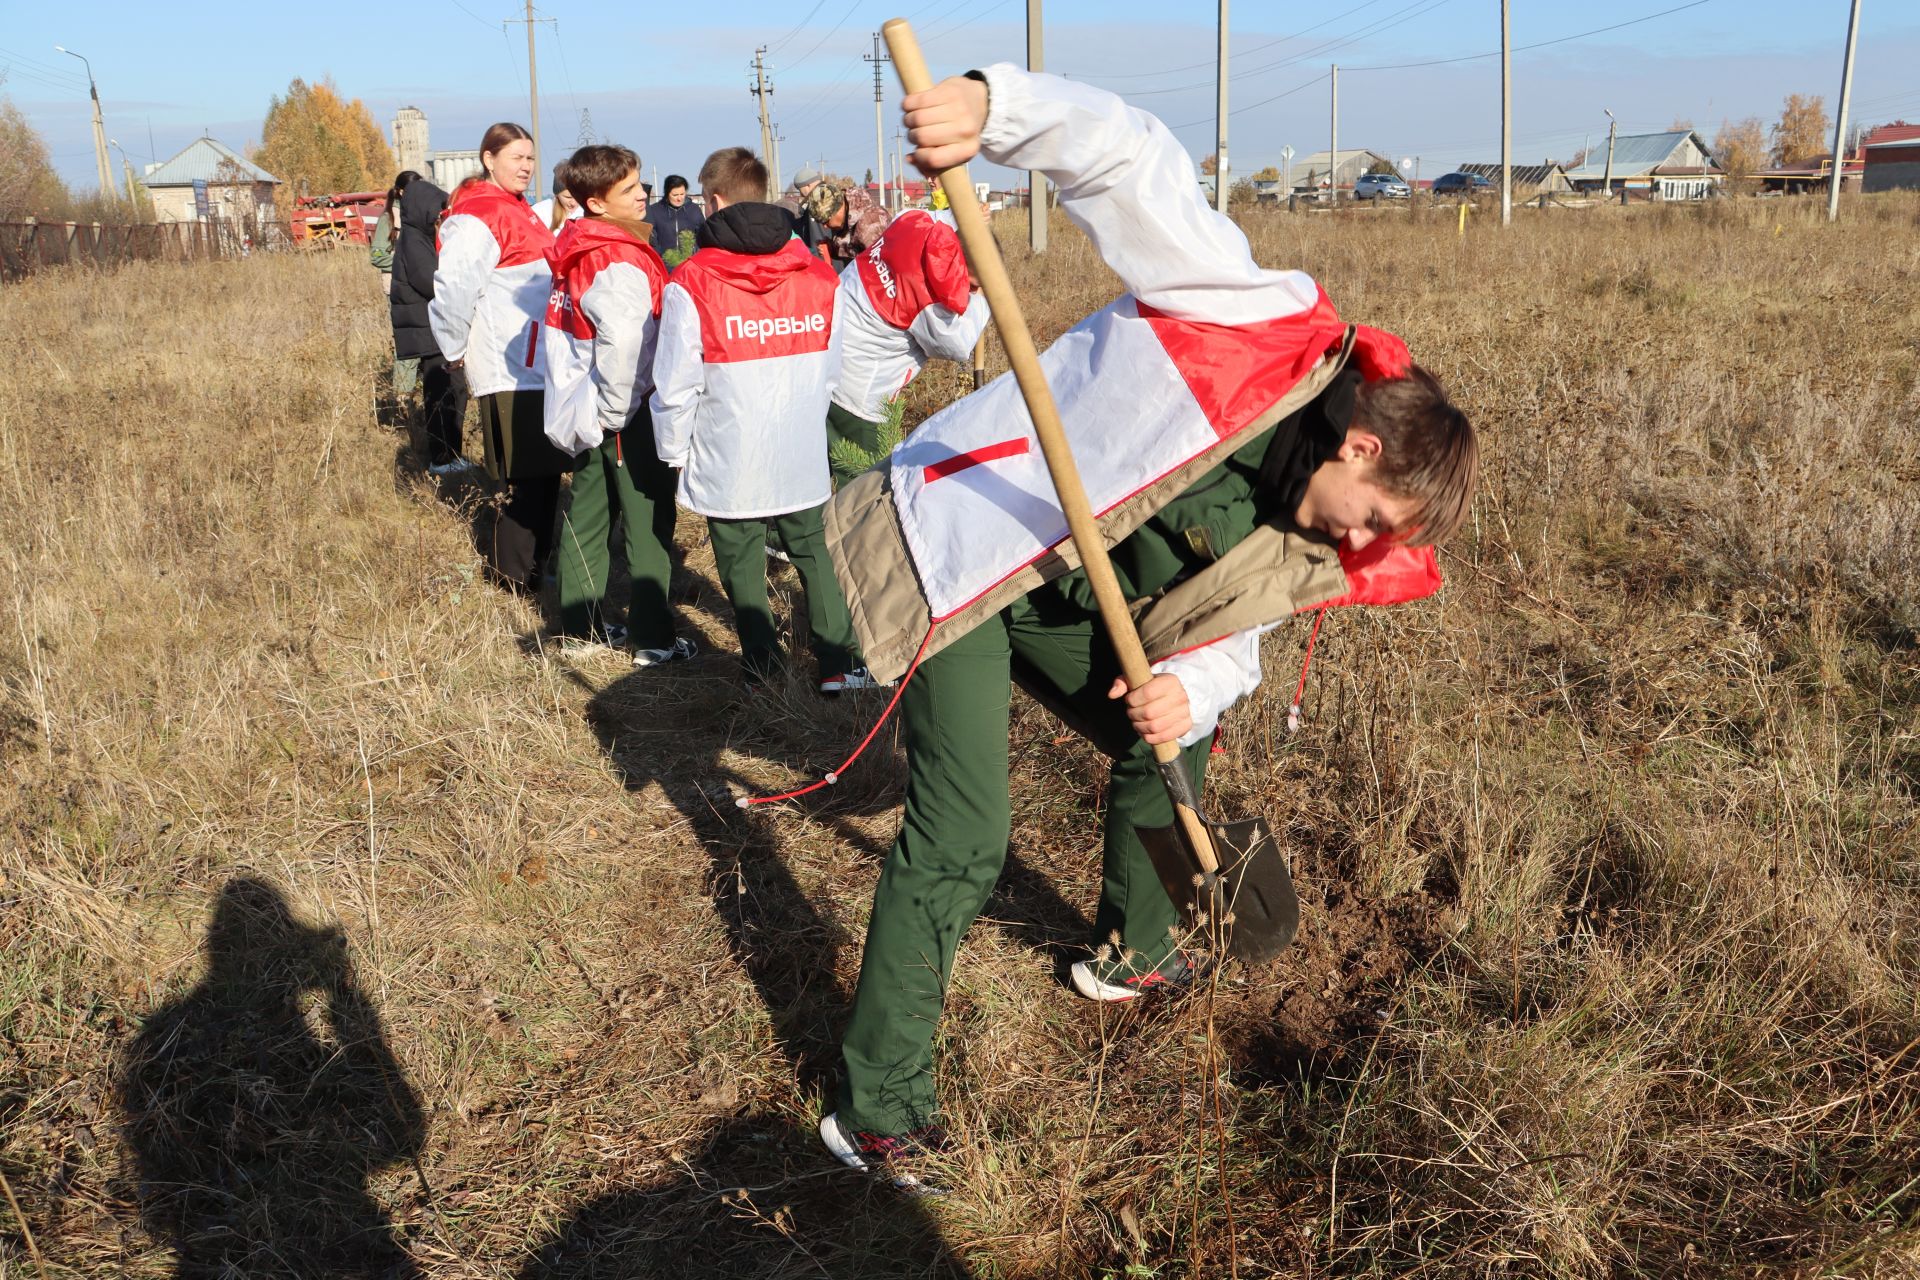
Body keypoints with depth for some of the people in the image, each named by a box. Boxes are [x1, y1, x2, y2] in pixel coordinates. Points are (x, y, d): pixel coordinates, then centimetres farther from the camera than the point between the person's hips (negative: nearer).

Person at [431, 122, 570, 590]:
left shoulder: (520, 211, 17)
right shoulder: (477, 216, -15)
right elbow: (453, 289, -22)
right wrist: (456, 352, -11)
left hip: (538, 365, 10)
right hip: (511, 373, -9)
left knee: (546, 470, 15)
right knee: (529, 478, -4)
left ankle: (531, 564, 27)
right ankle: (516, 575, 8)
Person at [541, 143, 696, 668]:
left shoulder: (576, 253, 9)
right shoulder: (619, 262, -20)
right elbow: (624, 342, -33)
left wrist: (600, 409, 16)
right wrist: (617, 412, -20)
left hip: (587, 410, 9)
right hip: (629, 410, -9)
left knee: (588, 515, 16)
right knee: (649, 522, 0)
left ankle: (582, 625, 27)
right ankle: (652, 639, 6)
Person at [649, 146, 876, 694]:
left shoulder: (692, 284, -12)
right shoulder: (818, 276, 0)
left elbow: (675, 386, -9)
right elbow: (831, 367, 10)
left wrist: (674, 452, 6)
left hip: (728, 463, -3)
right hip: (802, 459, 3)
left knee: (742, 571, 10)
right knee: (816, 556, 15)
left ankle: (763, 676, 17)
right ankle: (840, 666, 14)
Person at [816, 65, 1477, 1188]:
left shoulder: (1297, 536, 2)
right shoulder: (1257, 316, -21)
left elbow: (1229, 634, 6)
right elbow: (1128, 161, -25)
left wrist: (1189, 694, -17)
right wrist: (996, 105, -42)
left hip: (1060, 597, 9)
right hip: (951, 552, -8)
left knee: (1167, 745, 18)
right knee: (963, 834, -13)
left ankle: (1136, 952, 44)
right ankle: (876, 1105, 3)